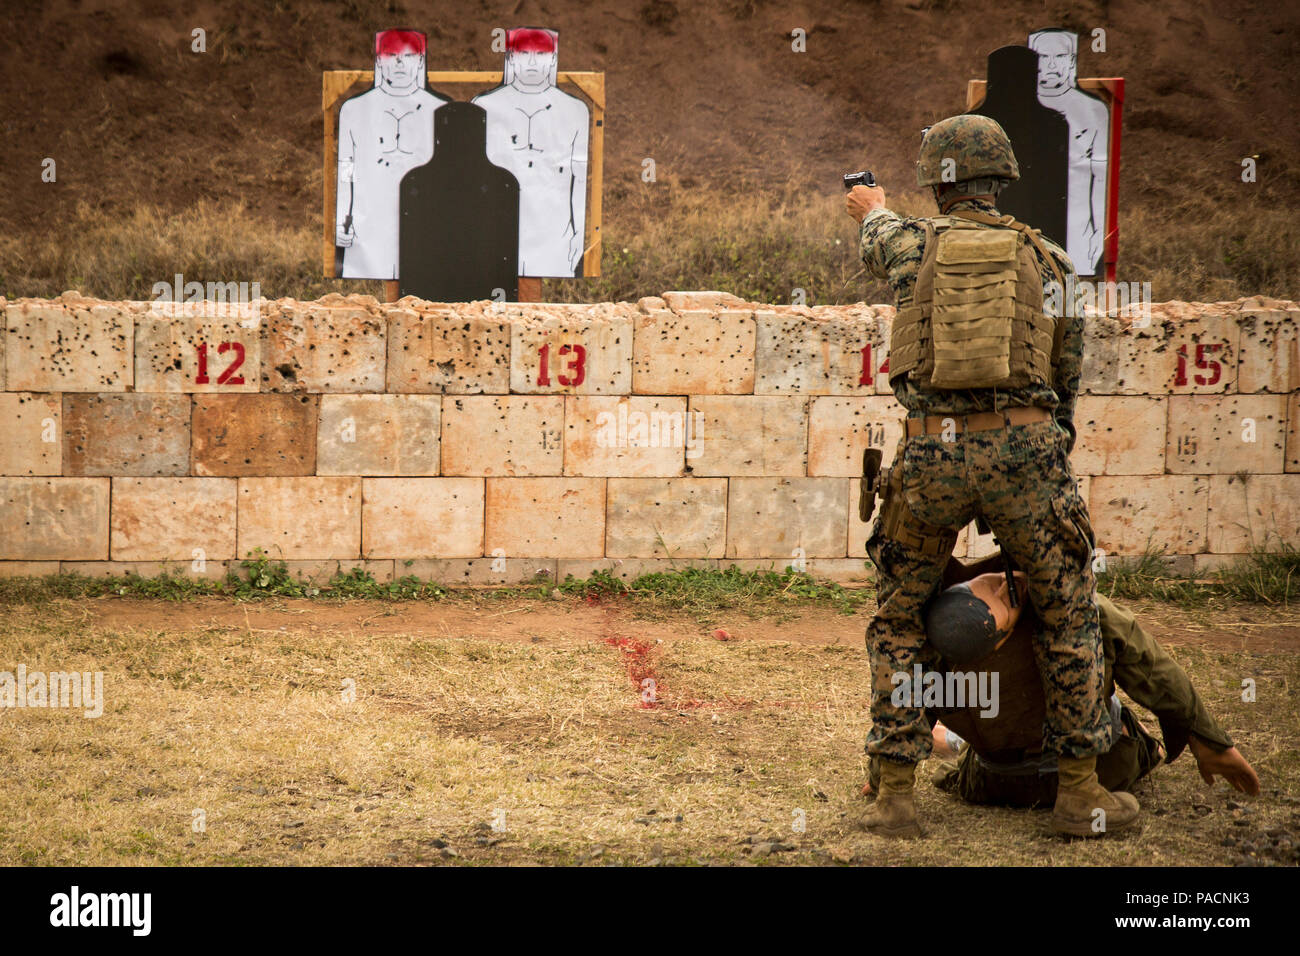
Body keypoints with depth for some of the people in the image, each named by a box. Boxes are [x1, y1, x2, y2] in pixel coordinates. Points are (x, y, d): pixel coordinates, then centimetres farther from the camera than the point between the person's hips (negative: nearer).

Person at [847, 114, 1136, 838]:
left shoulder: (917, 244, 8)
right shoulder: (1046, 258, 9)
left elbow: (881, 239, 34)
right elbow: (1068, 374, 15)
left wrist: (872, 209, 58)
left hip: (932, 451, 1)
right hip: (1023, 446, 0)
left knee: (900, 622, 15)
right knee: (1069, 617, 14)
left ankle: (897, 797, 11)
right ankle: (1081, 792, 14)